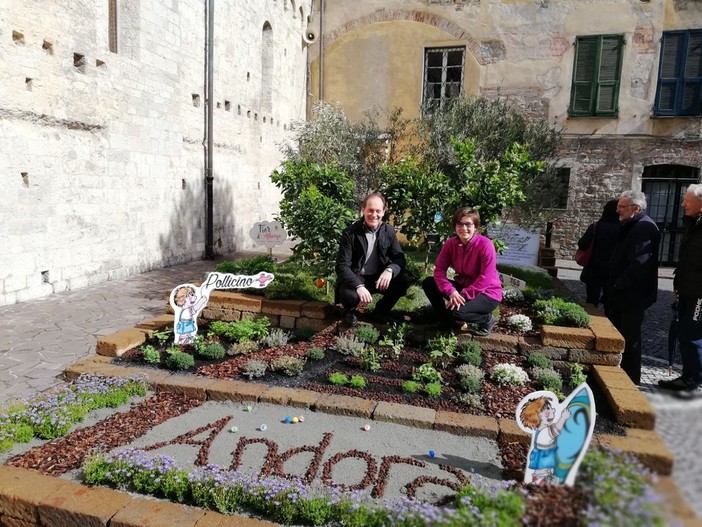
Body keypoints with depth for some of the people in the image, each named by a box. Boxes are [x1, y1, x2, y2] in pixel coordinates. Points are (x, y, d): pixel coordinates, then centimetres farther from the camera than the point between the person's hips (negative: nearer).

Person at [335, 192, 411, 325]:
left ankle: (381, 311, 6)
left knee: (404, 280, -20)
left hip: (379, 277, 4)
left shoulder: (389, 231, -1)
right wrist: (359, 286, -35)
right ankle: (350, 312, 5)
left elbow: (399, 258, -3)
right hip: (355, 278, -4)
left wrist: (389, 270, -28)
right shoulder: (350, 232, -14)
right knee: (349, 295, -35)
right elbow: (342, 265, -18)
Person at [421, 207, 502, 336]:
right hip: (463, 286, 6)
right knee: (428, 283, -9)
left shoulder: (485, 244, -22)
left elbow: (485, 279, -24)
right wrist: (451, 291, -28)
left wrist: (463, 296, -29)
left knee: (454, 311, -31)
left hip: (487, 293, -6)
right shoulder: (451, 243, -6)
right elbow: (439, 269, -12)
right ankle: (445, 320, 8)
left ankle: (487, 319, -1)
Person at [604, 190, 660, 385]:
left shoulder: (644, 228, -19)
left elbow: (639, 265, -28)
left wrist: (618, 286, -17)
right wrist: (613, 288, 14)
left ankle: (630, 379, 13)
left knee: (629, 339, 1)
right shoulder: (630, 226, 14)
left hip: (632, 296, -10)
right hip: (622, 294, 10)